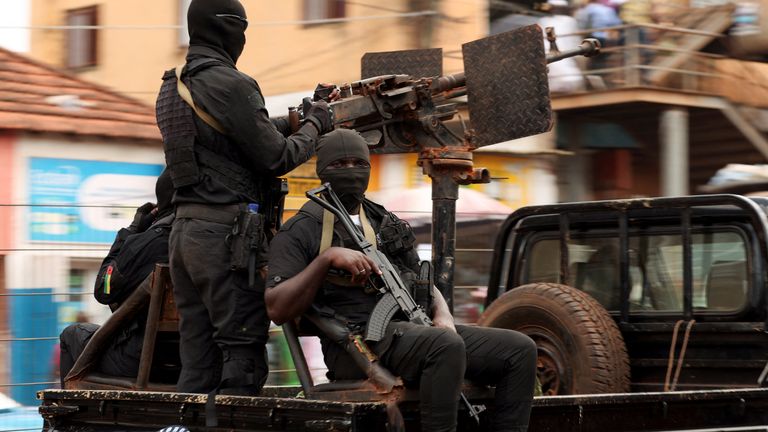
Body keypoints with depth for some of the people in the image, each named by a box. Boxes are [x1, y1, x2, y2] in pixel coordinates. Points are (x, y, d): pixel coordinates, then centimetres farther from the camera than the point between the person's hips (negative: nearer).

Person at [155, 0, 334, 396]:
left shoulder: (172, 88, 15)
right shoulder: (231, 85, -12)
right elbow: (277, 157, -10)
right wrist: (313, 125, 7)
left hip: (184, 233, 8)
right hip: (228, 234, -8)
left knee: (197, 362, 9)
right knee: (243, 361, -4)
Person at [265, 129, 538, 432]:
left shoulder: (387, 223, 25)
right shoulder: (300, 232, 4)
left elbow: (424, 283, 27)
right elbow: (277, 310, -8)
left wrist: (443, 315, 3)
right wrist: (327, 257, -16)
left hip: (414, 330, 7)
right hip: (360, 339, -7)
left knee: (520, 349, -7)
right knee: (447, 346, -36)